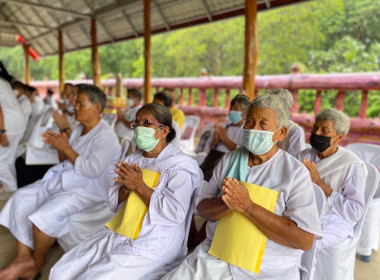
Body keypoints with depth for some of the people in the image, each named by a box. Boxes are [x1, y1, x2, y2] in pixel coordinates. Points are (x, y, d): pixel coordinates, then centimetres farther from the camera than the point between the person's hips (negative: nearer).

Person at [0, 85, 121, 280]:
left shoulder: (106, 136, -16)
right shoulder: (78, 130, 12)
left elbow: (92, 170, -25)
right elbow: (66, 160, 18)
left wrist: (66, 148, -18)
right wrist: (59, 145, -3)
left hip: (88, 189, -9)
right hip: (63, 180, 10)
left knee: (47, 213, -28)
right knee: (21, 199, -2)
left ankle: (37, 262, 1)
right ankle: (23, 256, -2)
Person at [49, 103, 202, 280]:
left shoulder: (181, 165, -12)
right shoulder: (132, 158, 10)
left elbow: (175, 213, -23)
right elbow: (113, 202, 10)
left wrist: (139, 186, -18)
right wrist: (127, 187, -12)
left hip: (150, 250, -6)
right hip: (116, 235, 7)